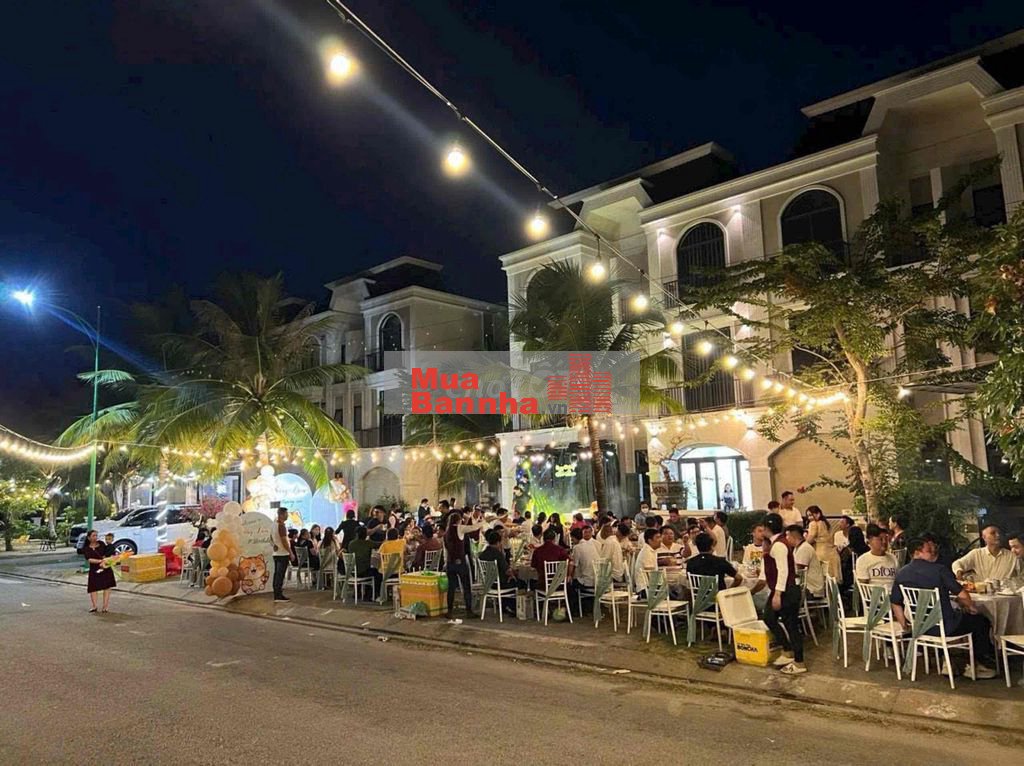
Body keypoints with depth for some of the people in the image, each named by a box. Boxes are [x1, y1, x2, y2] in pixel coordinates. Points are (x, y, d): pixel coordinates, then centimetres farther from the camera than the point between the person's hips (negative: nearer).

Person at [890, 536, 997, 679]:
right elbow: (962, 595, -15)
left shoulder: (901, 574, 0)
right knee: (981, 621, 20)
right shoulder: (939, 569, -15)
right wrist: (970, 607, 6)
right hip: (945, 627, -6)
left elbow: (895, 603, 4)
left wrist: (904, 624, 16)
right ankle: (981, 664, 33)